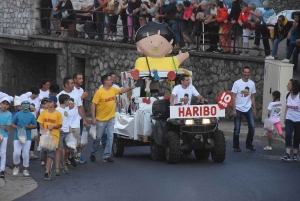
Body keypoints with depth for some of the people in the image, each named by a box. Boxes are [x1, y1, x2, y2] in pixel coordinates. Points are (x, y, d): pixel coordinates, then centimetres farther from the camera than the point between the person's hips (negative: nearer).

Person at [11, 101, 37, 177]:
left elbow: (35, 126, 8)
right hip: (17, 136, -1)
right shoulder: (18, 114, 3)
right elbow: (12, 124, 7)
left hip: (27, 137, 1)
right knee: (16, 153, -8)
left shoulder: (31, 115, 5)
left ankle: (25, 170, 12)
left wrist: (28, 126, -11)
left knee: (26, 154, 2)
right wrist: (17, 127, -13)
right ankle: (16, 166, 15)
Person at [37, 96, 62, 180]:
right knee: (43, 154, 4)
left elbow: (60, 125, 2)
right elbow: (41, 123, 5)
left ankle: (47, 172, -8)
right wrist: (43, 129, -14)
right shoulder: (44, 113, 5)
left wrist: (53, 126, -17)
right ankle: (48, 165, 33)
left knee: (50, 153, -9)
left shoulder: (58, 114, -3)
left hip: (54, 135, -3)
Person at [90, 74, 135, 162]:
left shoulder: (113, 89, 2)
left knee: (110, 137, -1)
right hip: (101, 119, -5)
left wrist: (130, 88, 12)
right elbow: (93, 104, -16)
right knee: (98, 138, 8)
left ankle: (106, 156, 4)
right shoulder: (99, 92, -17)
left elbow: (122, 90, 23)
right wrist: (93, 118, -18)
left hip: (111, 118, 5)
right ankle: (93, 154, 28)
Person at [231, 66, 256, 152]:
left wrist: (254, 109, 7)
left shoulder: (252, 83, 5)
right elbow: (233, 97, -9)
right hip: (238, 109, -3)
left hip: (248, 108, 3)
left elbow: (252, 97, 12)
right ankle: (236, 147, 12)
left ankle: (249, 144, 13)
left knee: (252, 126, -3)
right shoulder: (237, 83, -7)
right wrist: (234, 110, -15)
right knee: (237, 129, 2)